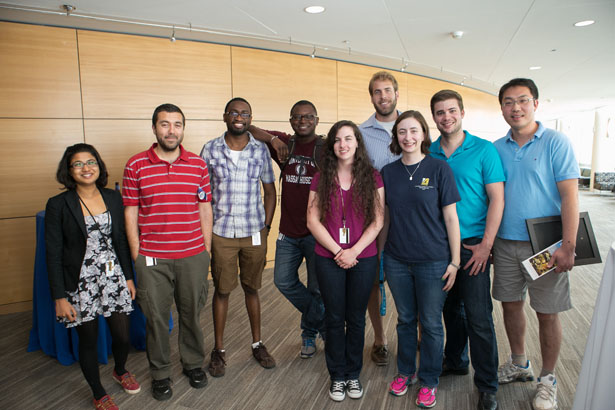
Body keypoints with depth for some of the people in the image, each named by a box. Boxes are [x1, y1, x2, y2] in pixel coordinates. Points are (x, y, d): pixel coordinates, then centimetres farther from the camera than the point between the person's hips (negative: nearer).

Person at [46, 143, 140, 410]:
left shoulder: (113, 198, 2)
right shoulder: (58, 205, -9)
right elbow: (53, 255, -7)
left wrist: (128, 277, 9)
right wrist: (59, 297, -9)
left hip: (113, 278, 3)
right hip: (80, 284, -3)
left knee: (123, 337, 8)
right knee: (88, 341, 12)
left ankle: (120, 371, 43)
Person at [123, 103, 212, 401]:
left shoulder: (198, 165, 3)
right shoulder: (135, 165, -2)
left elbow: (205, 209, 7)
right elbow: (130, 214, 1)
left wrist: (206, 251, 5)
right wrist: (136, 256, -1)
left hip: (193, 256, 1)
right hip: (151, 259, -1)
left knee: (192, 313, 15)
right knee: (156, 318, 11)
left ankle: (193, 364, 37)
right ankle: (160, 373, 32)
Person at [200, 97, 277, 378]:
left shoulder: (261, 149, 1)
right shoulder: (210, 149, -1)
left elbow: (270, 190, 7)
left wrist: (266, 226, 1)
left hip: (254, 232, 1)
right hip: (221, 232, -1)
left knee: (251, 288, 13)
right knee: (222, 290, 9)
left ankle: (257, 343, 30)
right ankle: (219, 349, 26)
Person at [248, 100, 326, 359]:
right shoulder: (284, 144, 6)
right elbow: (249, 130, 8)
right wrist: (274, 139, -10)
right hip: (288, 231, 5)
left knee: (317, 288, 7)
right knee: (284, 281, 9)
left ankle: (310, 332, 34)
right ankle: (324, 324, 30)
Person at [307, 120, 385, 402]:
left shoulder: (372, 177, 0)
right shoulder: (321, 178, 1)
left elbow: (377, 220, -5)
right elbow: (313, 220, -3)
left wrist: (354, 251, -14)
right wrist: (337, 251, -10)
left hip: (363, 259, 0)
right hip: (328, 259, 1)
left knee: (356, 318, 12)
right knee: (334, 318, 10)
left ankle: (353, 374, 31)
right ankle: (337, 376, 27)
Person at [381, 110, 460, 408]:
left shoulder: (438, 168, -7)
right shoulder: (388, 172, 3)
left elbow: (450, 217, -6)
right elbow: (385, 218, 9)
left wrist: (454, 261, -7)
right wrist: (379, 254, 10)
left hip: (433, 261, -3)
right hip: (397, 261, 3)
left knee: (431, 324, 10)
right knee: (405, 319, 17)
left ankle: (429, 382, 30)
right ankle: (405, 372, 37)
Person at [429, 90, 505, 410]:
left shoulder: (484, 150, -5)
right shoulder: (427, 153, 5)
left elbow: (496, 200, -7)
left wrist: (485, 245, -13)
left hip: (472, 245, -4)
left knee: (478, 317, -1)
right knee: (450, 308, 17)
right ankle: (455, 361, 37)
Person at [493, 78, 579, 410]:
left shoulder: (555, 142, -6)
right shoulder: (497, 148, 6)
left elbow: (570, 195, -11)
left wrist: (568, 246, -17)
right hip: (505, 243, 4)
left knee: (547, 314, 6)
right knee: (510, 305, 14)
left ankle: (548, 380, 26)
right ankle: (518, 365, 36)